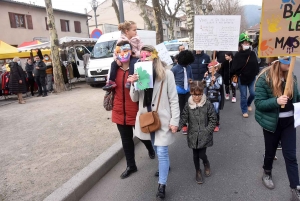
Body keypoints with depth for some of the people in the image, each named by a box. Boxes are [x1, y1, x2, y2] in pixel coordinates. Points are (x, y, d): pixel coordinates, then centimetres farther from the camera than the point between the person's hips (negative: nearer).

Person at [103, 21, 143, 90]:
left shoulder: (137, 39, 1)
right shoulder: (121, 40, 1)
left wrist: (137, 54, -23)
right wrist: (117, 59, -16)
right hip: (123, 58, 3)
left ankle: (130, 80, -46)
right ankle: (111, 81, -13)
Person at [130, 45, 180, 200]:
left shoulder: (166, 74, -10)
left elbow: (174, 99, -10)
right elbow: (134, 99, 2)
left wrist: (174, 121, -14)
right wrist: (133, 84, -16)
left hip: (162, 119, -5)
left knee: (162, 152, -2)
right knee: (156, 149, 23)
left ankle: (161, 186, 12)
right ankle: (164, 167, 50)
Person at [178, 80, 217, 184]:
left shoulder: (208, 104, -10)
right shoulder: (188, 105, -5)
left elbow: (213, 119, -4)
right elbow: (184, 118, -3)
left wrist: (207, 131, -12)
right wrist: (178, 126, -19)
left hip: (204, 136, -2)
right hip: (193, 135, 2)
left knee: (202, 154, 0)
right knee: (195, 154, 14)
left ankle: (206, 164, 35)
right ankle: (198, 171, 37)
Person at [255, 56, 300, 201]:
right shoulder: (264, 78, -18)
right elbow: (259, 103, -18)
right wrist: (276, 101, -33)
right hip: (272, 123, -3)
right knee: (270, 151, 17)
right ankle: (267, 174, 44)